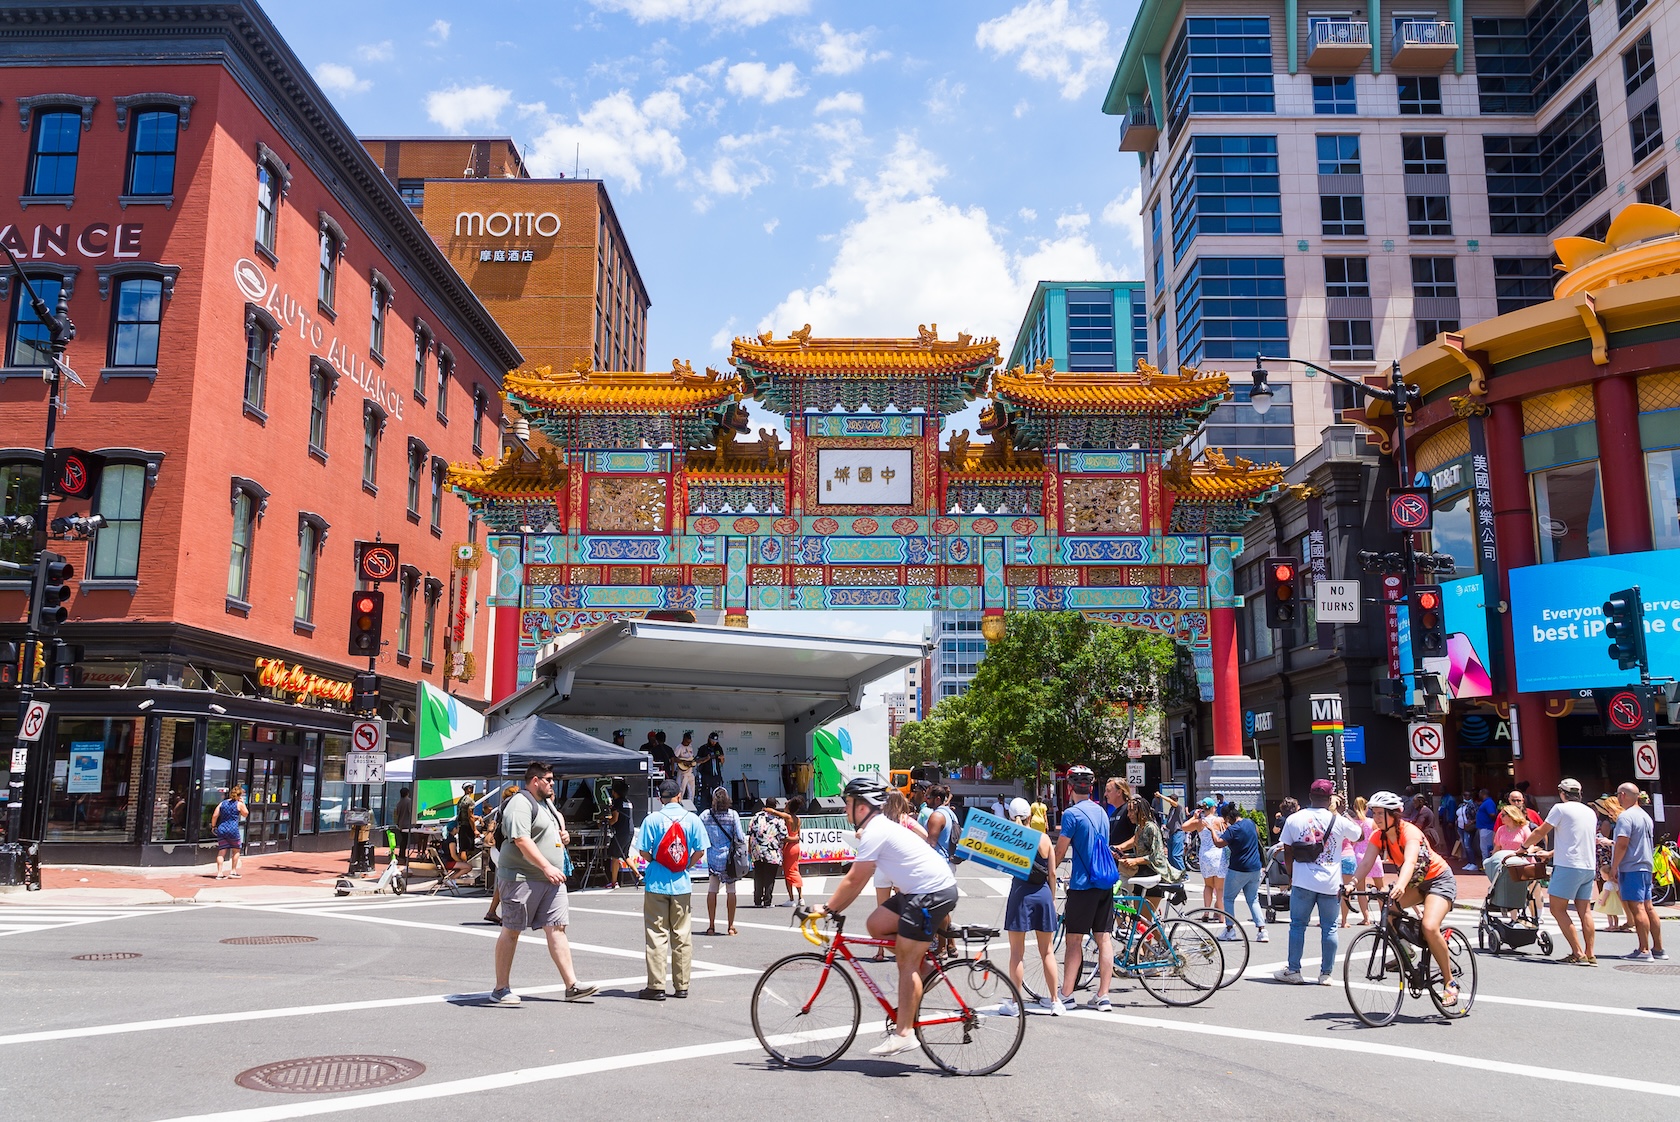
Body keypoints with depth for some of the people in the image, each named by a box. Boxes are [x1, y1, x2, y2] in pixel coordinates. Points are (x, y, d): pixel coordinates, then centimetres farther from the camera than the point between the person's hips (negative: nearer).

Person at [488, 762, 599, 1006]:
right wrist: (547, 867, -28)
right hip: (521, 878, -8)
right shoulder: (520, 804, -12)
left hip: (551, 879, 8)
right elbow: (522, 840, -23)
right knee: (511, 931, 1)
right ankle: (501, 988, 10)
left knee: (556, 928, 3)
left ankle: (571, 985, 1)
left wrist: (563, 835, 9)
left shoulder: (546, 802, 19)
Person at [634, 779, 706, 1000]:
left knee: (656, 935, 3)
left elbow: (643, 851, -7)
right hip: (682, 884, 2)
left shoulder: (652, 819, -6)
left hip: (657, 883, -2)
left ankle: (656, 986, 2)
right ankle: (682, 986, 13)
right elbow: (700, 852, -2)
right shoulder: (692, 819, 0)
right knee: (682, 936, 9)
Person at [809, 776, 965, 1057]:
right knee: (875, 925, 9)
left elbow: (853, 881, -15)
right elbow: (859, 882, 21)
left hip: (933, 892, -10)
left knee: (907, 962, -7)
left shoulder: (874, 831, -15)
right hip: (918, 890, 10)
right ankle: (923, 960, 17)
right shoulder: (880, 826, 17)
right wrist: (834, 908, 21)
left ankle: (904, 1034, -4)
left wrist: (827, 908, -6)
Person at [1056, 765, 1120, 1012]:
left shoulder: (1071, 814, -11)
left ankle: (1066, 994, 3)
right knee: (1104, 938, 6)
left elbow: (1060, 852, -10)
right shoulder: (1101, 812, 13)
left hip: (1083, 884, -6)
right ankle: (1103, 997, 7)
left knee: (1075, 940, 0)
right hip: (1106, 882, 7)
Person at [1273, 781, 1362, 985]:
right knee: (1329, 928, 9)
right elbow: (1359, 834, 17)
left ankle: (1293, 971, 10)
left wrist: (1291, 876, 17)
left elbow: (1287, 852, 3)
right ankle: (1326, 974, 12)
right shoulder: (1339, 821, -3)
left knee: (1297, 925, 8)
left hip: (1303, 882, 0)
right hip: (1331, 884, 0)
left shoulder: (1294, 819, -1)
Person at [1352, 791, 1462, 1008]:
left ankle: (1450, 982, -10)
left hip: (1439, 879, -7)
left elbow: (1410, 862, -46)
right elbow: (1366, 863, -18)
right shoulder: (1379, 836, -8)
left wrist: (1400, 886, -64)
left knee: (1429, 927, -26)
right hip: (1416, 882, 7)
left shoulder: (1409, 833, -28)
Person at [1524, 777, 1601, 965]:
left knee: (1558, 909, -4)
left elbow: (1540, 832, -2)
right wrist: (1551, 853, 30)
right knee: (1585, 911, 10)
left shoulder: (1561, 809, -6)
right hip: (1589, 867, 8)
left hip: (1569, 866, -8)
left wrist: (1525, 846, 15)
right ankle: (1590, 955, 9)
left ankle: (1578, 953, -9)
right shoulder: (1590, 812, 16)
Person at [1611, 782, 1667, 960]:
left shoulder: (1625, 816, -14)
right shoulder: (1646, 816, 16)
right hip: (1646, 867, 9)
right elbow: (1651, 844, 23)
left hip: (1630, 868, -9)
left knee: (1637, 908, -9)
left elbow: (1622, 844, -20)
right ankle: (1658, 948, 17)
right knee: (1648, 907, 13)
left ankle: (1644, 950, -11)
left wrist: (1613, 868, -14)